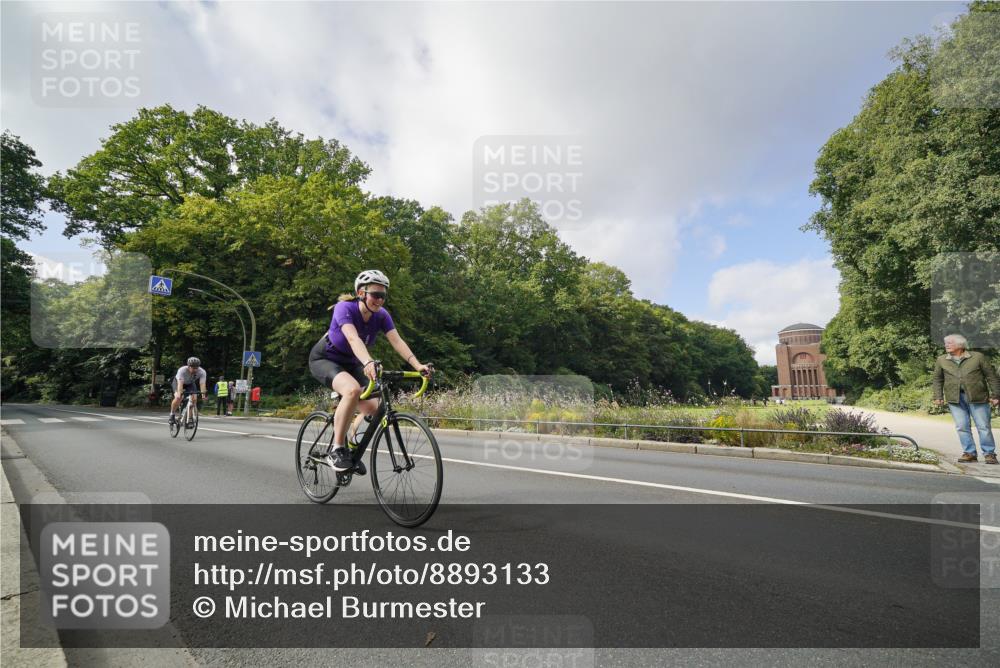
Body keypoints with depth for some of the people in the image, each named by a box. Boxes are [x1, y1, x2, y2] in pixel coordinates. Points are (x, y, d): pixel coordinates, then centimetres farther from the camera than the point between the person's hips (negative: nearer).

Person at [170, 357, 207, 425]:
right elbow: (180, 383, -46)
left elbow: (202, 384, -40)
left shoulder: (202, 372, -31)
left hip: (190, 383, 2)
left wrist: (203, 394, -56)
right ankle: (172, 415, -3)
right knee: (178, 398, -27)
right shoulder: (182, 370, -38)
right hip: (178, 381, -2)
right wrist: (179, 393, -61)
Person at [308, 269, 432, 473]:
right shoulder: (344, 308, -27)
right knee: (353, 390, -35)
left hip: (350, 363, 6)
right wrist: (368, 362, -62)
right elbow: (353, 338, -44)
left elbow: (397, 341, -24)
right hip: (324, 359, -6)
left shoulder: (381, 315, -12)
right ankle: (336, 451, -21)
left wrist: (418, 365, -38)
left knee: (373, 407, -12)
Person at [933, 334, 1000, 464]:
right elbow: (938, 379, 13)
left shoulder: (978, 357, 1)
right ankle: (969, 453, 11)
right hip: (955, 399, 2)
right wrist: (938, 396, 7)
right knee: (962, 427, 2)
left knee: (983, 426, 3)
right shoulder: (941, 360, 7)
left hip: (977, 397, -2)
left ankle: (989, 453, 15)